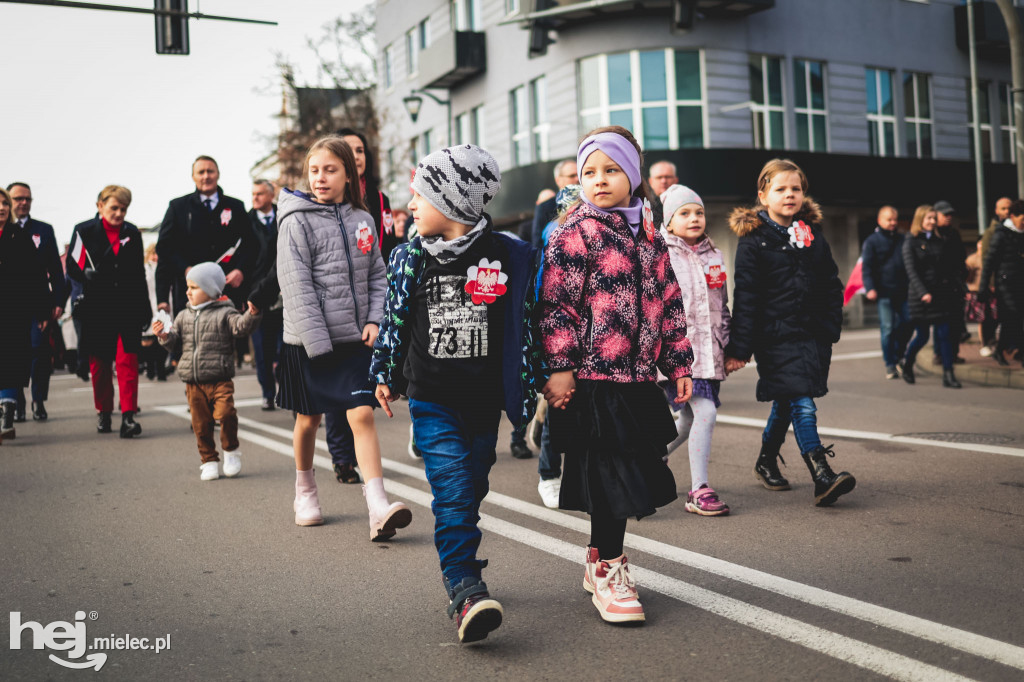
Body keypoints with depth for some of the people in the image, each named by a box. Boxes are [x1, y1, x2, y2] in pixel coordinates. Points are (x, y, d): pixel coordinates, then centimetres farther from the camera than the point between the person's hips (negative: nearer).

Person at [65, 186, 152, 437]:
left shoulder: (132, 233, 10)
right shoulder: (84, 231, 2)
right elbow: (72, 267, 2)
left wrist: (145, 307, 14)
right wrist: (87, 274, -21)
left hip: (128, 307, 1)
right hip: (97, 308, -1)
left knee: (128, 360, -9)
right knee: (99, 362, 7)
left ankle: (128, 416, -10)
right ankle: (103, 412, 22)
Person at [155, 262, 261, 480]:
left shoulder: (224, 313, -1)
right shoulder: (183, 317, 14)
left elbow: (240, 326, -16)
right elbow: (174, 341, 14)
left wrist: (252, 315, -35)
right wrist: (164, 335, -6)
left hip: (220, 380, -4)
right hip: (193, 382, 4)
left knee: (225, 413, -21)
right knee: (201, 423, 7)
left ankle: (231, 451, 3)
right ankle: (209, 460, 20)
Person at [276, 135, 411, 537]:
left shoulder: (362, 220, 6)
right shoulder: (297, 221, -7)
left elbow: (376, 275, 12)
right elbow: (297, 287, -12)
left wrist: (374, 320, -3)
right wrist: (317, 342, -17)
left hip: (354, 338, 2)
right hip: (308, 341, -2)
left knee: (363, 415, -8)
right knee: (309, 419, 12)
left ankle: (378, 508, -11)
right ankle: (305, 491, 35)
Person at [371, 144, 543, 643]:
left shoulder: (508, 256, -3)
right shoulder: (411, 258, 2)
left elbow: (525, 324, 3)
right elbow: (394, 319, 11)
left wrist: (528, 385, 5)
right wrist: (385, 376, 14)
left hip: (485, 399, 1)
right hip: (432, 399, 0)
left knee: (469, 490, 12)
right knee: (452, 492, -11)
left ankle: (460, 568, 29)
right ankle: (465, 590, -14)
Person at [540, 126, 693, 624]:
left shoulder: (650, 237, 14)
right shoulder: (575, 234, -6)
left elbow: (669, 303, 19)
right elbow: (556, 305, -10)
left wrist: (678, 364, 16)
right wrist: (559, 367, -16)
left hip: (638, 379, 7)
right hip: (591, 380, -6)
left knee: (628, 476, 14)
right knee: (609, 476, -3)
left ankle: (599, 556, 32)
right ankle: (607, 572, 13)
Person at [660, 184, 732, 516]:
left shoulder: (714, 256, 16)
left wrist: (728, 347, 18)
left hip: (709, 350, 7)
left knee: (689, 421, 10)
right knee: (705, 412, -17)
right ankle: (698, 491, -7)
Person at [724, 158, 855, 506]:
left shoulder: (813, 234, 11)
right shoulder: (753, 240, -5)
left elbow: (832, 285, 16)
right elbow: (745, 298, -8)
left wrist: (831, 327, 6)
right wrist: (739, 348, -10)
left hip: (814, 335, 5)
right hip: (776, 338, -5)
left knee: (786, 403, 15)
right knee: (802, 406, -13)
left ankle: (766, 461, 34)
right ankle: (822, 477, -15)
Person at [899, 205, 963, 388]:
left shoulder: (943, 240, 11)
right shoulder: (911, 243, -1)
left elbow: (956, 264, 14)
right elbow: (911, 271, -9)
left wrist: (954, 286, 0)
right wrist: (923, 293, -19)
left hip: (943, 292, 3)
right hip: (921, 294, -3)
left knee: (945, 334, -1)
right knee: (922, 336, 3)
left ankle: (948, 374, 1)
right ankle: (906, 364, 28)